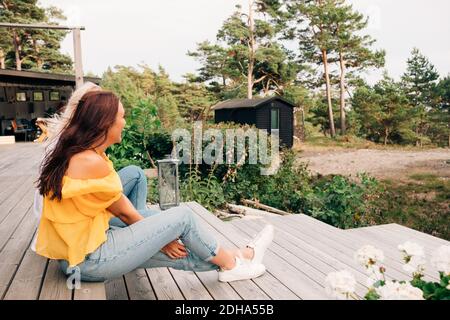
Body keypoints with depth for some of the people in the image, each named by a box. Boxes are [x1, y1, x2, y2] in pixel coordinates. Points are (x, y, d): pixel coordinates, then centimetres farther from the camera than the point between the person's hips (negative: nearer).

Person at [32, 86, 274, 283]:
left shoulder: (71, 152, 5)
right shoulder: (91, 162, -22)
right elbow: (124, 212, -11)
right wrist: (161, 237, 3)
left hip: (70, 253, 9)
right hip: (88, 261, -9)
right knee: (182, 217, -7)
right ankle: (230, 264, 18)